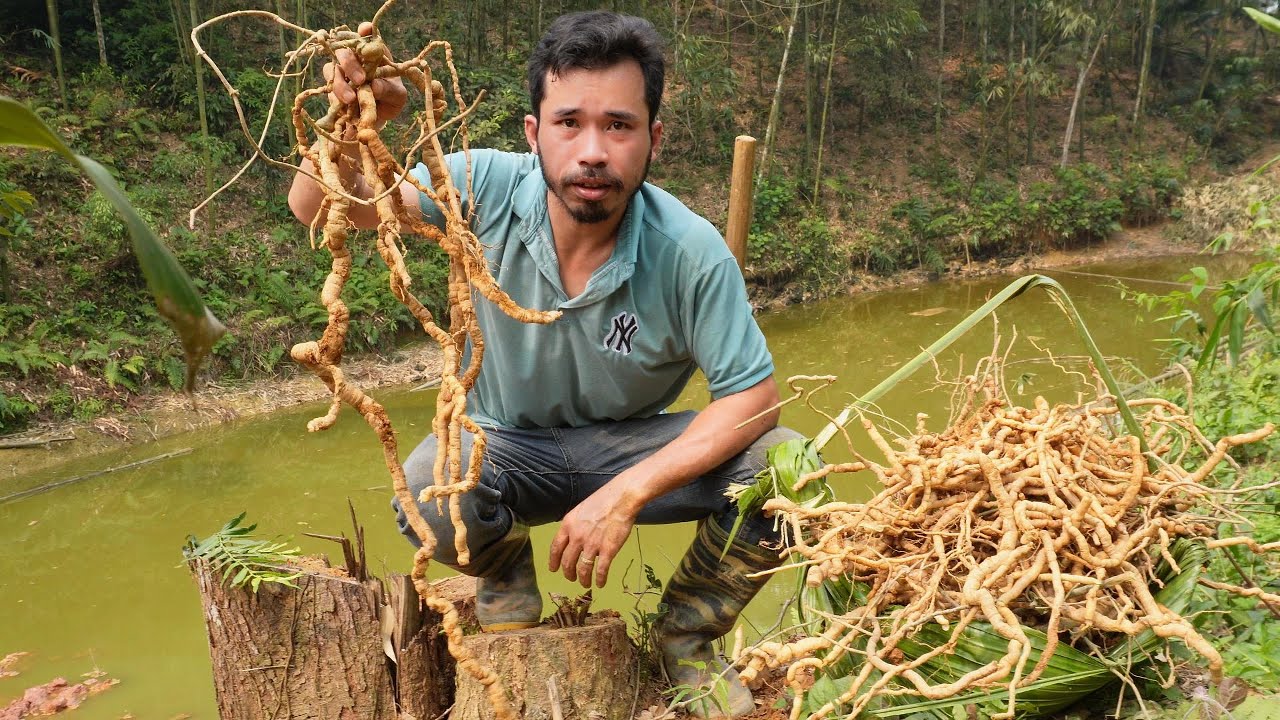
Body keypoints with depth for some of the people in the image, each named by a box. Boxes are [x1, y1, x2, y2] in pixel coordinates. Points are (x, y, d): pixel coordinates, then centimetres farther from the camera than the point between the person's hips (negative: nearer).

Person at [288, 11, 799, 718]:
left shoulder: (691, 253, -23)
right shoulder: (489, 188, -19)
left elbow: (752, 395, -18)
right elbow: (317, 207, -16)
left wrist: (627, 494, -29)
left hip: (628, 447, 0)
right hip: (505, 446, 0)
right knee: (429, 493, -34)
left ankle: (684, 637, 6)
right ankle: (508, 593, 6)